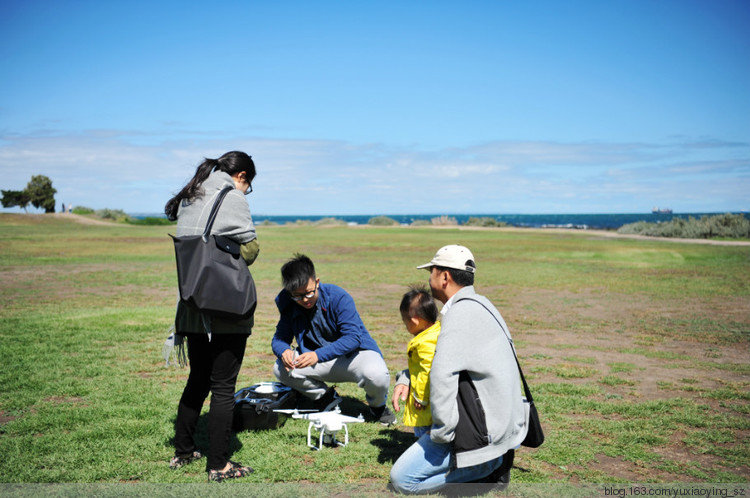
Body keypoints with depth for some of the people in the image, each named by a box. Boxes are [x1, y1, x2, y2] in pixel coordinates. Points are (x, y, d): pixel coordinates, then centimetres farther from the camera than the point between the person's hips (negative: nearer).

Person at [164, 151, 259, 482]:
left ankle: (182, 451, 28)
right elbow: (249, 248, -8)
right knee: (223, 386, 1)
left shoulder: (187, 200, 15)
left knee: (198, 380, 20)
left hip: (192, 306, 7)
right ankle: (219, 465, 7)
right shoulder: (231, 198, -8)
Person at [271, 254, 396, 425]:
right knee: (281, 369, -19)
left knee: (377, 376, -37)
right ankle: (326, 398, 6)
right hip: (323, 361, 4)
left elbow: (353, 337, -27)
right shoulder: (289, 306, -7)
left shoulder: (338, 297, -21)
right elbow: (280, 337, -2)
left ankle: (378, 406, 3)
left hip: (356, 352, -4)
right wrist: (283, 351, -28)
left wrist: (318, 355, -40)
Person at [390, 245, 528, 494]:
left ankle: (488, 467, -4)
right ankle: (494, 460, 13)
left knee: (402, 479, -4)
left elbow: (442, 375, -30)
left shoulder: (461, 312, -19)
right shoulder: (479, 305, 13)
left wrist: (443, 433, -22)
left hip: (486, 431, -10)